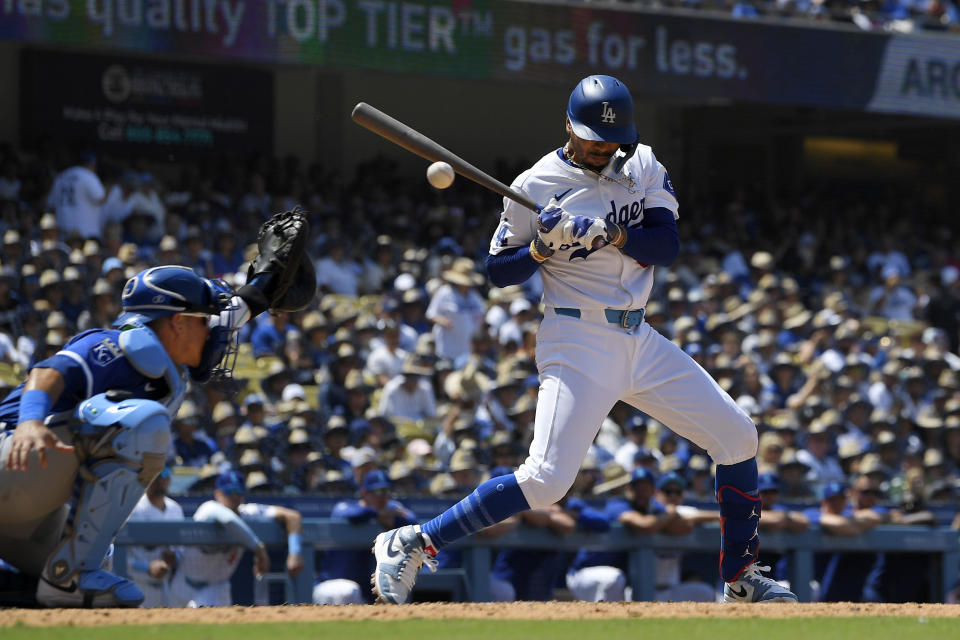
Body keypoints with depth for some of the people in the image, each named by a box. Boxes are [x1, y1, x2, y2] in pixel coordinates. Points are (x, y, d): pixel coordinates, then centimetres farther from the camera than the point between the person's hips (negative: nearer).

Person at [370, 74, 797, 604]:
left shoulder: (642, 166, 6)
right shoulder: (536, 187, -7)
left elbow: (667, 245, -5)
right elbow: (498, 271, -2)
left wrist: (607, 232, -21)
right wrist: (544, 247, -21)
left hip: (640, 341, 6)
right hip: (578, 344, -6)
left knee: (738, 437, 5)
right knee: (545, 480, -19)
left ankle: (741, 580, 18)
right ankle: (408, 545, -10)